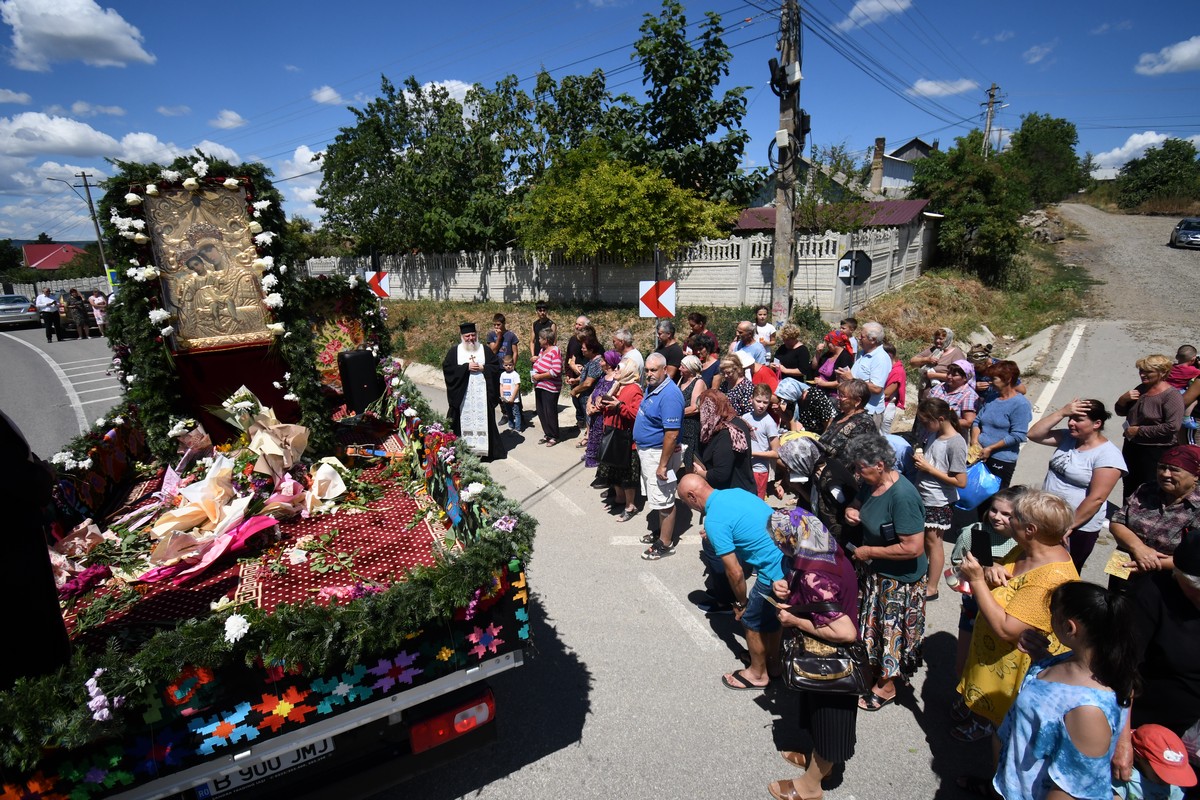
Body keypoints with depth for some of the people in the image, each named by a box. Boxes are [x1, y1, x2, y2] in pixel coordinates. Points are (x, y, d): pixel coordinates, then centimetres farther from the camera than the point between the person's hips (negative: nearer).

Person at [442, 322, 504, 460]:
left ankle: (487, 449, 8)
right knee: (464, 420, 0)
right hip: (462, 394, 0)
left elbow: (495, 367, 5)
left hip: (482, 393, 1)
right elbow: (447, 368, -4)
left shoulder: (485, 350, 9)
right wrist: (466, 367, -12)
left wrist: (482, 368, -11)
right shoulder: (454, 351, 6)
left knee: (484, 420, 1)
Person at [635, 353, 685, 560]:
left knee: (664, 501, 3)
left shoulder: (669, 395, -25)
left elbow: (672, 434, -28)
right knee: (657, 498, 22)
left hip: (659, 453, -10)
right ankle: (662, 532, 37)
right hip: (646, 451, 10)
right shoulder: (651, 387, 6)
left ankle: (666, 544, 16)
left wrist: (663, 465, -26)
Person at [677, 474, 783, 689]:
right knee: (770, 614, 28)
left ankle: (758, 673, 37)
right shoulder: (735, 491, 7)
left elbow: (735, 572, -13)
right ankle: (773, 663, 48)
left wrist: (741, 603, 3)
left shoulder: (713, 520, -17)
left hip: (776, 571, -8)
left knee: (752, 620, 16)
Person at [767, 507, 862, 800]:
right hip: (832, 657, 8)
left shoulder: (813, 577, -36)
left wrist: (794, 621, -25)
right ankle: (818, 760, 52)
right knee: (822, 713, 28)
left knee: (826, 718, 15)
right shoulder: (829, 550, -10)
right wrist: (787, 588, -12)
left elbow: (845, 632, -36)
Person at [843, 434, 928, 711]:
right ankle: (873, 668, 46)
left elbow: (913, 547, -33)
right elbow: (859, 504, 14)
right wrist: (852, 511, -10)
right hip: (874, 572, 8)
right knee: (873, 624, 24)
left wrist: (869, 551, -23)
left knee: (891, 631, 12)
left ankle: (885, 688, 34)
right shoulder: (871, 484, -6)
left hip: (899, 579, -8)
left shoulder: (902, 496, -31)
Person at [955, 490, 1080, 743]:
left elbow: (1005, 629, -34)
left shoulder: (1051, 579, -34)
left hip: (1017, 664, -8)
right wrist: (992, 574, -15)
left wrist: (977, 580, -31)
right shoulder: (1025, 551, -6)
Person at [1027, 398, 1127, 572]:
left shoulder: (1108, 455, -19)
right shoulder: (1068, 437, 0)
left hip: (1078, 527, -6)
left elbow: (1096, 498, -22)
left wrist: (1069, 525, -19)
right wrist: (1062, 412, -13)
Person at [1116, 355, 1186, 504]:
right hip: (1131, 446, 7)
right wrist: (1123, 399, -6)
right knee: (1129, 486, 20)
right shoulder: (1140, 389, 6)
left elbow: (1172, 427, -25)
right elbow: (1121, 412, 14)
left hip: (1156, 451, -7)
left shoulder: (1172, 395, -16)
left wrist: (1139, 430, -20)